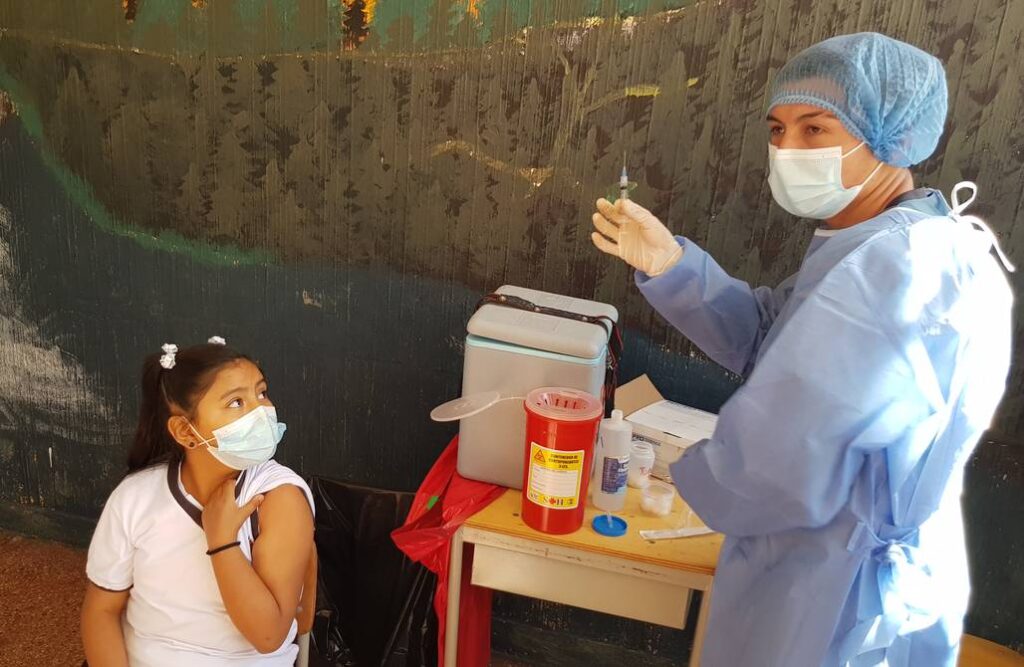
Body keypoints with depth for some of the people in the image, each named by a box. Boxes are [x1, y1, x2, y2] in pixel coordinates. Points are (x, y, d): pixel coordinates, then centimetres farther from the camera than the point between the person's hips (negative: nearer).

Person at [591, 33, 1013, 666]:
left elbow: (773, 469, -34)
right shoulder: (920, 242, 4)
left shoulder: (886, 271, -32)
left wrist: (693, 477, -12)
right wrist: (669, 265, -9)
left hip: (835, 598, -9)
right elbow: (768, 339, 4)